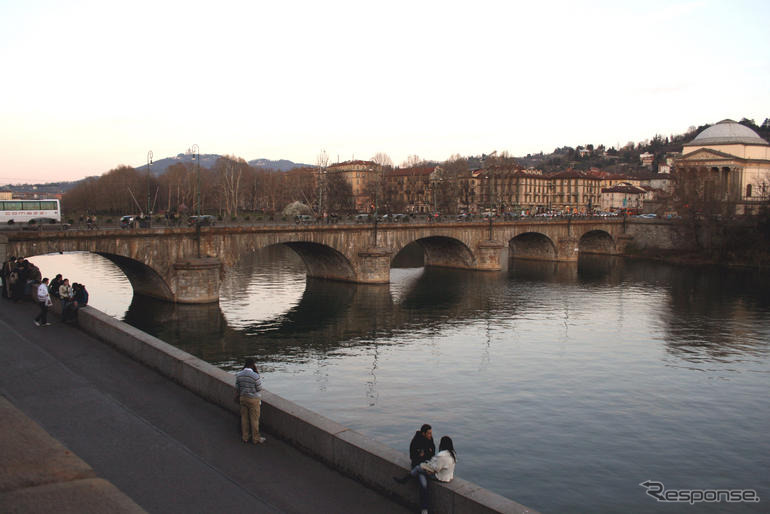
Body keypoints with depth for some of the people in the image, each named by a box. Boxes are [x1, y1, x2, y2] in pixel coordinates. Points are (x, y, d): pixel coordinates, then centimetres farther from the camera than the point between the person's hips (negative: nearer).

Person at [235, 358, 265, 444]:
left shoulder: (239, 375, -6)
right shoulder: (255, 376, -23)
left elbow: (237, 389, 5)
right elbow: (259, 389, -13)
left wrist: (237, 397, 18)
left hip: (243, 398, 5)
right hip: (253, 399, -5)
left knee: (244, 418, 17)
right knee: (254, 419, 7)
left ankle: (244, 437, 28)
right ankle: (256, 439, 19)